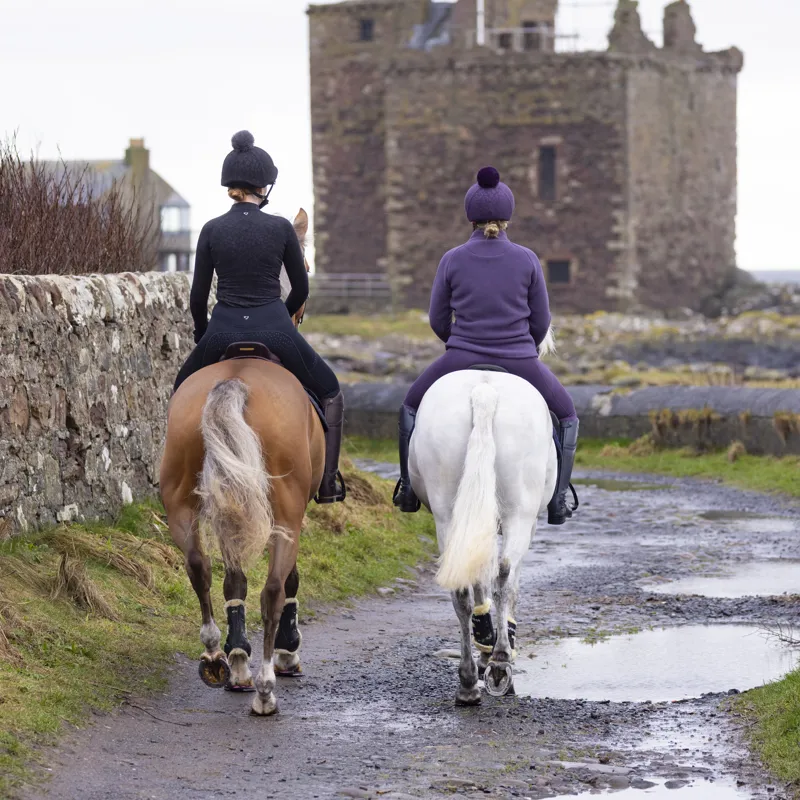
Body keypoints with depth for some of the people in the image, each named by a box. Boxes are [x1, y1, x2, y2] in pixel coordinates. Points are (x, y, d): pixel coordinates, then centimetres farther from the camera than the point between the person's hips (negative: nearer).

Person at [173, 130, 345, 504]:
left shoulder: (212, 230, -1)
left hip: (223, 332, 1)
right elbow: (301, 289, 6)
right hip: (275, 330, -1)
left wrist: (202, 336, 21)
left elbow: (198, 295, 4)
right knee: (330, 393, 20)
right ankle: (327, 483, 13)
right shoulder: (281, 228, -4)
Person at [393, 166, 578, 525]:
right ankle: (558, 499, 15)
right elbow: (541, 321, 2)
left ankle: (409, 488, 26)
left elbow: (438, 320, 4)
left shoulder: (452, 260, -5)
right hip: (520, 363, 0)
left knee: (412, 406, 28)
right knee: (566, 415, 24)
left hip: (461, 360, 0)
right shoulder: (527, 260, -5)